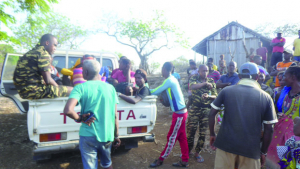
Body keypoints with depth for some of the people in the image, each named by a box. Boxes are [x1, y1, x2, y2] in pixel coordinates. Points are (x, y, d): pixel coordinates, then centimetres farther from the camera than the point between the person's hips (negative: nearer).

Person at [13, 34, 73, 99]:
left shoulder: (31, 53, 20)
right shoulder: (43, 53, -11)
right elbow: (48, 80, -18)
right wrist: (58, 87, 1)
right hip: (35, 91, -11)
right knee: (72, 90, -10)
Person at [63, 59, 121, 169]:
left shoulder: (81, 87, -11)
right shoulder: (110, 88, 1)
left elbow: (67, 110, -26)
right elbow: (115, 116, 2)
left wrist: (79, 118, -7)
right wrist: (116, 136, 11)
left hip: (88, 136, -4)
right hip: (107, 136, 4)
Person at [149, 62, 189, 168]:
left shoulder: (169, 80, -18)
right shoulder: (172, 79, 10)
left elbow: (155, 92, -13)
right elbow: (161, 91, 16)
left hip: (179, 114, -9)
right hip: (181, 112, 9)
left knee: (172, 138, 4)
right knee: (181, 137, 15)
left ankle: (161, 159, 17)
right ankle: (185, 161, 25)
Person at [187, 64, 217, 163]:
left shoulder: (211, 81, 6)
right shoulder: (194, 78, 2)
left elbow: (215, 96, 3)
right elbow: (192, 86, -21)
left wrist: (208, 96, -18)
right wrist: (205, 83, -21)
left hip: (206, 110, 2)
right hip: (194, 109, -2)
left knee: (203, 132, 7)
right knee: (190, 131, 2)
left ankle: (197, 153, 25)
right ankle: (188, 151, 24)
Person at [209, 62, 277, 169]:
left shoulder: (226, 91, -1)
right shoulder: (265, 97, 0)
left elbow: (212, 113, -1)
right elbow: (269, 129, 1)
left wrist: (212, 134, 11)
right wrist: (263, 152, 11)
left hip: (226, 143, 0)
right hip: (251, 149, 0)